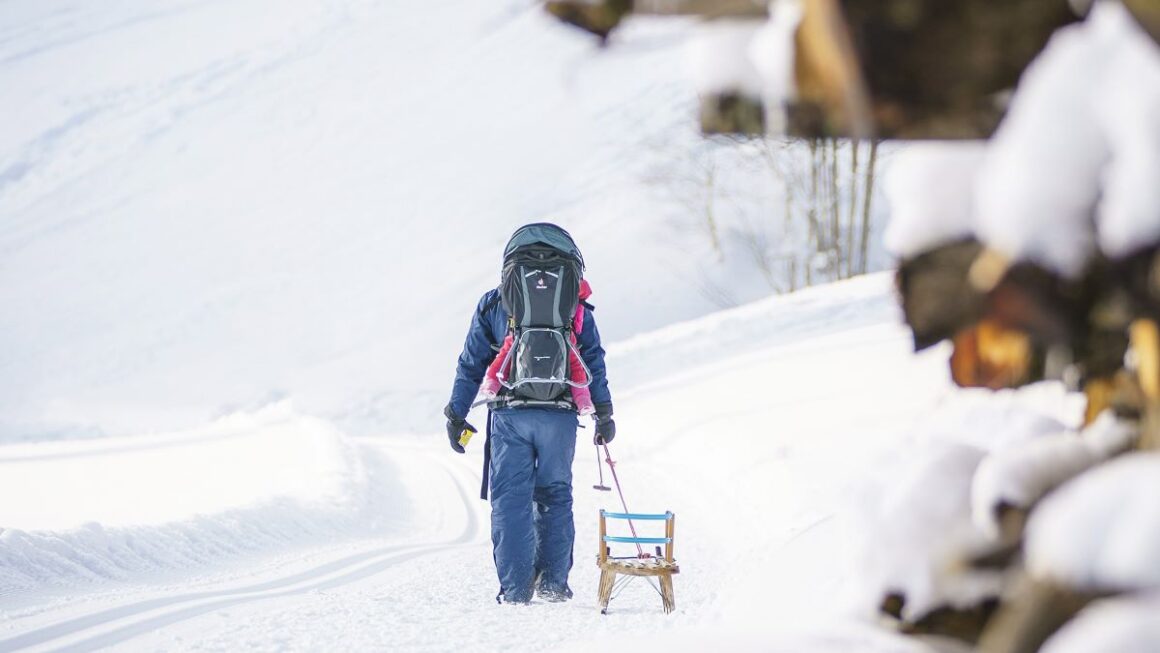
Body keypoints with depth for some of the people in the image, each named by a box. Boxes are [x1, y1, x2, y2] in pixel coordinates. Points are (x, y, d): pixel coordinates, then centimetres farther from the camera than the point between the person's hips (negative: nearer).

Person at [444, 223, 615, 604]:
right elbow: (594, 362, 10)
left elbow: (471, 364, 10)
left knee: (510, 498, 2)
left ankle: (515, 587, -4)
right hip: (561, 414, 1)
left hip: (510, 414, -1)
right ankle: (553, 580, 11)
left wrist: (456, 415, 14)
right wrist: (604, 415, 16)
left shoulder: (493, 303, 11)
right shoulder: (575, 306, 11)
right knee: (555, 496, 14)